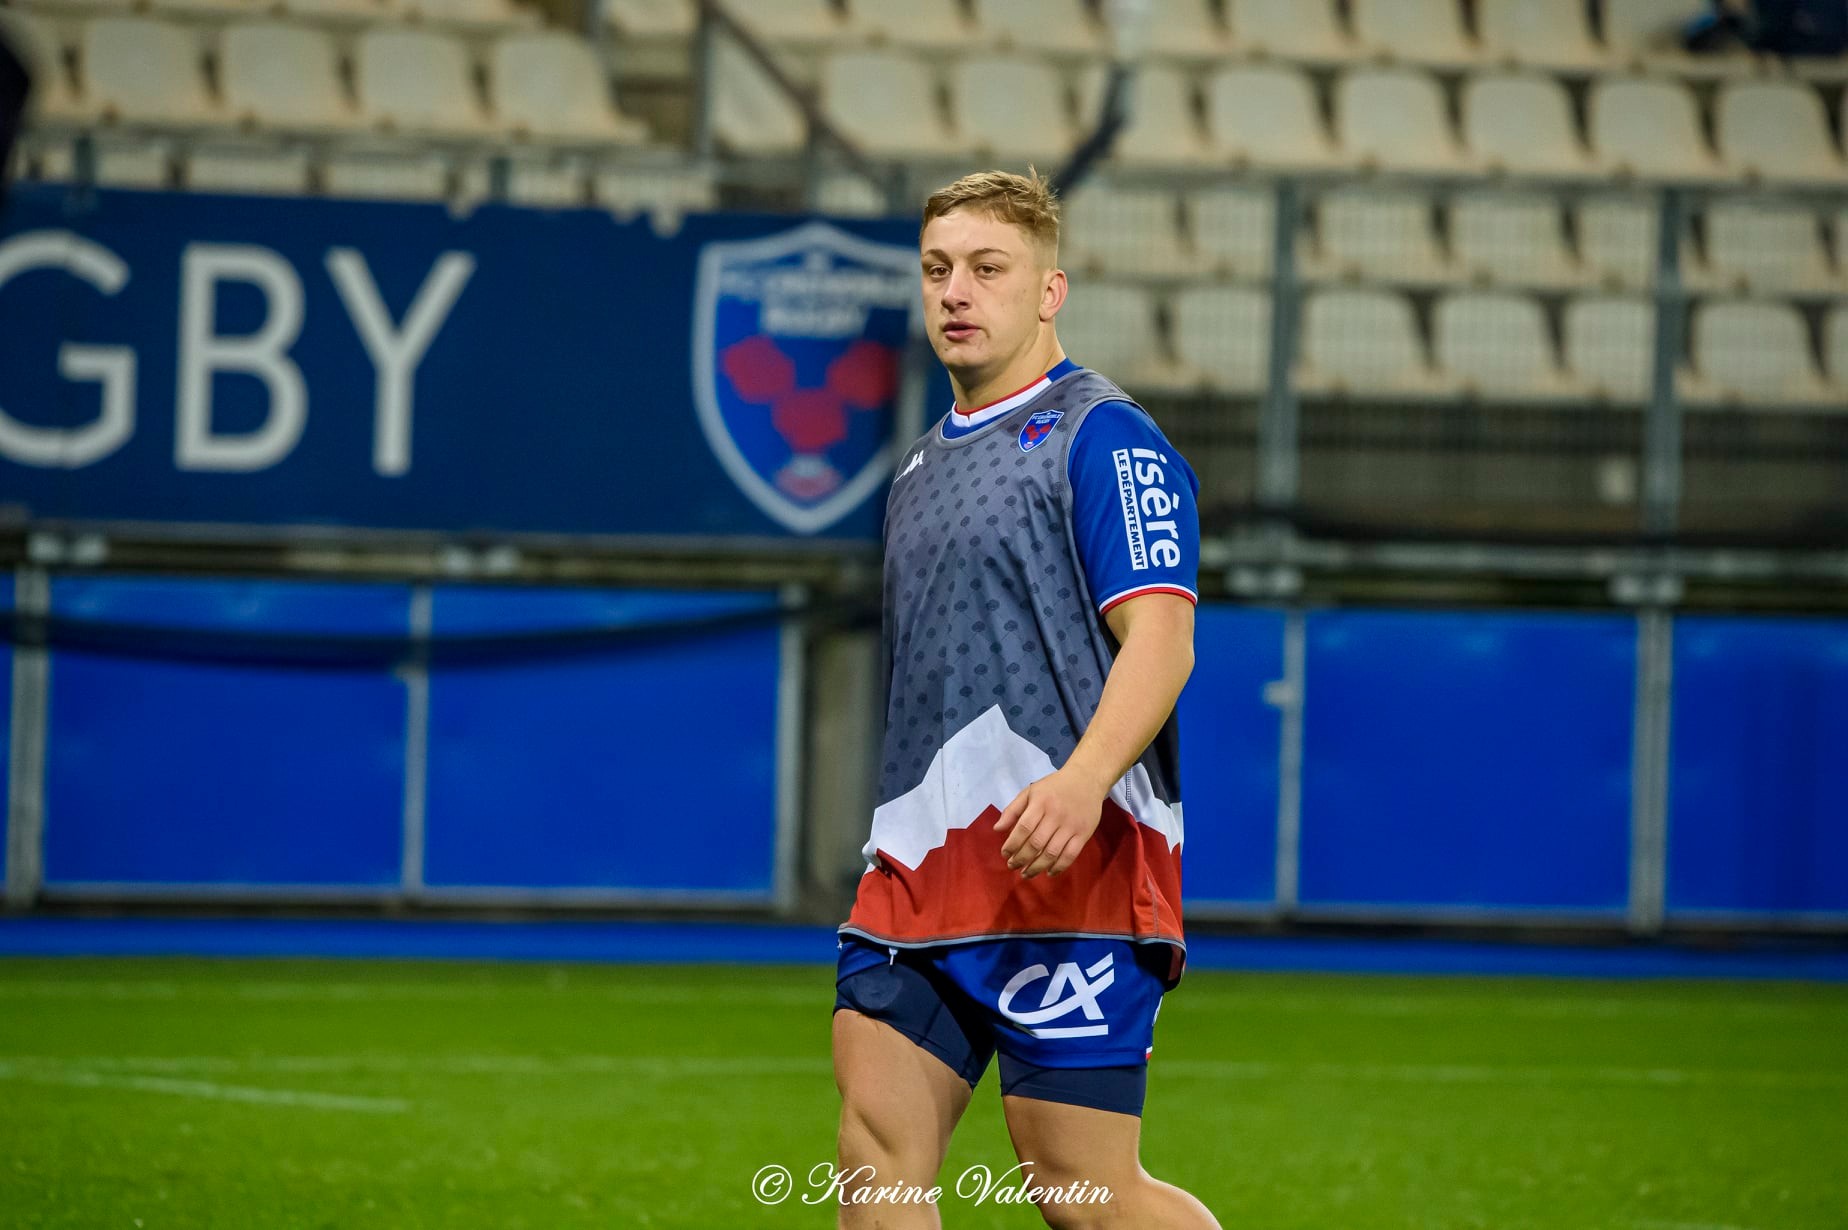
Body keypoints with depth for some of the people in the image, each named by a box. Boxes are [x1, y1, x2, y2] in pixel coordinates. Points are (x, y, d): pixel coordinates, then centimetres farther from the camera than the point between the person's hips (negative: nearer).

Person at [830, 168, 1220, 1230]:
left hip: (1066, 873, -8)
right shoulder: (924, 464, 22)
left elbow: (1161, 636, -15)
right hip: (919, 874, 8)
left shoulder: (1103, 436, -5)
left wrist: (1081, 782, -31)